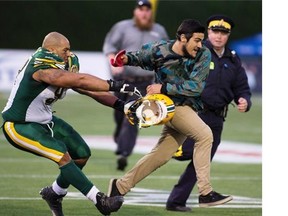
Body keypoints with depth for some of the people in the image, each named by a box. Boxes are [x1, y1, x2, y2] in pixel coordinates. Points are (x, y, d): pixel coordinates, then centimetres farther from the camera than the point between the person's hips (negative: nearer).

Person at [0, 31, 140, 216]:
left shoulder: (62, 69, -2)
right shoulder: (42, 69, -29)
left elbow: (90, 90, -3)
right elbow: (81, 81, -36)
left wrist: (121, 105, -14)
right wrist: (117, 86, -36)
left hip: (44, 121, 10)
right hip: (19, 126, -10)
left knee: (82, 154, 6)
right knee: (62, 155, -24)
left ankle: (55, 193, 26)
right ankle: (100, 200, -23)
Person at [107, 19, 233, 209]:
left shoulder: (204, 55, -9)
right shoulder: (158, 51, -13)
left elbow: (196, 87, -15)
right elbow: (139, 57, 8)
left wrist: (164, 88, -20)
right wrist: (126, 59, -14)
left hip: (189, 108, 5)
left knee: (161, 155, 10)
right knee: (205, 134, -24)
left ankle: (120, 186, 25)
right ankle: (206, 193, -26)